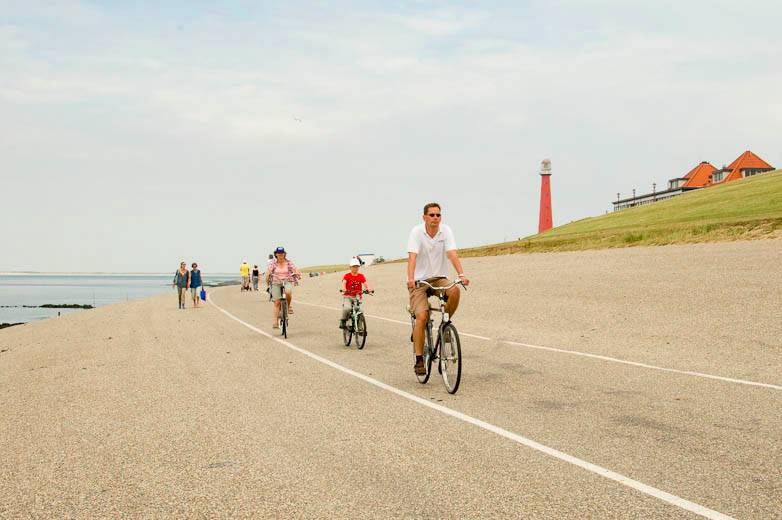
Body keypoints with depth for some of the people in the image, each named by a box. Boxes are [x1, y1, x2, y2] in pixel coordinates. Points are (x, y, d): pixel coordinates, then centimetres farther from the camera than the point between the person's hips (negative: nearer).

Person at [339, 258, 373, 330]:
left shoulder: (361, 276, 4)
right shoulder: (347, 276, -1)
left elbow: (365, 283, -10)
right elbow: (344, 283, -17)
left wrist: (369, 289, -31)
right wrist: (344, 289, -39)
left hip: (357, 297, 2)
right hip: (348, 296, -2)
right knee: (347, 308, -29)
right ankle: (343, 321, -6)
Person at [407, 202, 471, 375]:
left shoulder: (446, 231, -4)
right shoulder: (416, 232, -11)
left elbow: (452, 253, -16)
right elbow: (412, 256, -24)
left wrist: (461, 274, -32)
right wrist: (410, 278, -40)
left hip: (439, 278, 3)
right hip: (419, 280, -3)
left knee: (455, 291, -30)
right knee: (422, 317, -19)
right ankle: (419, 360, -11)